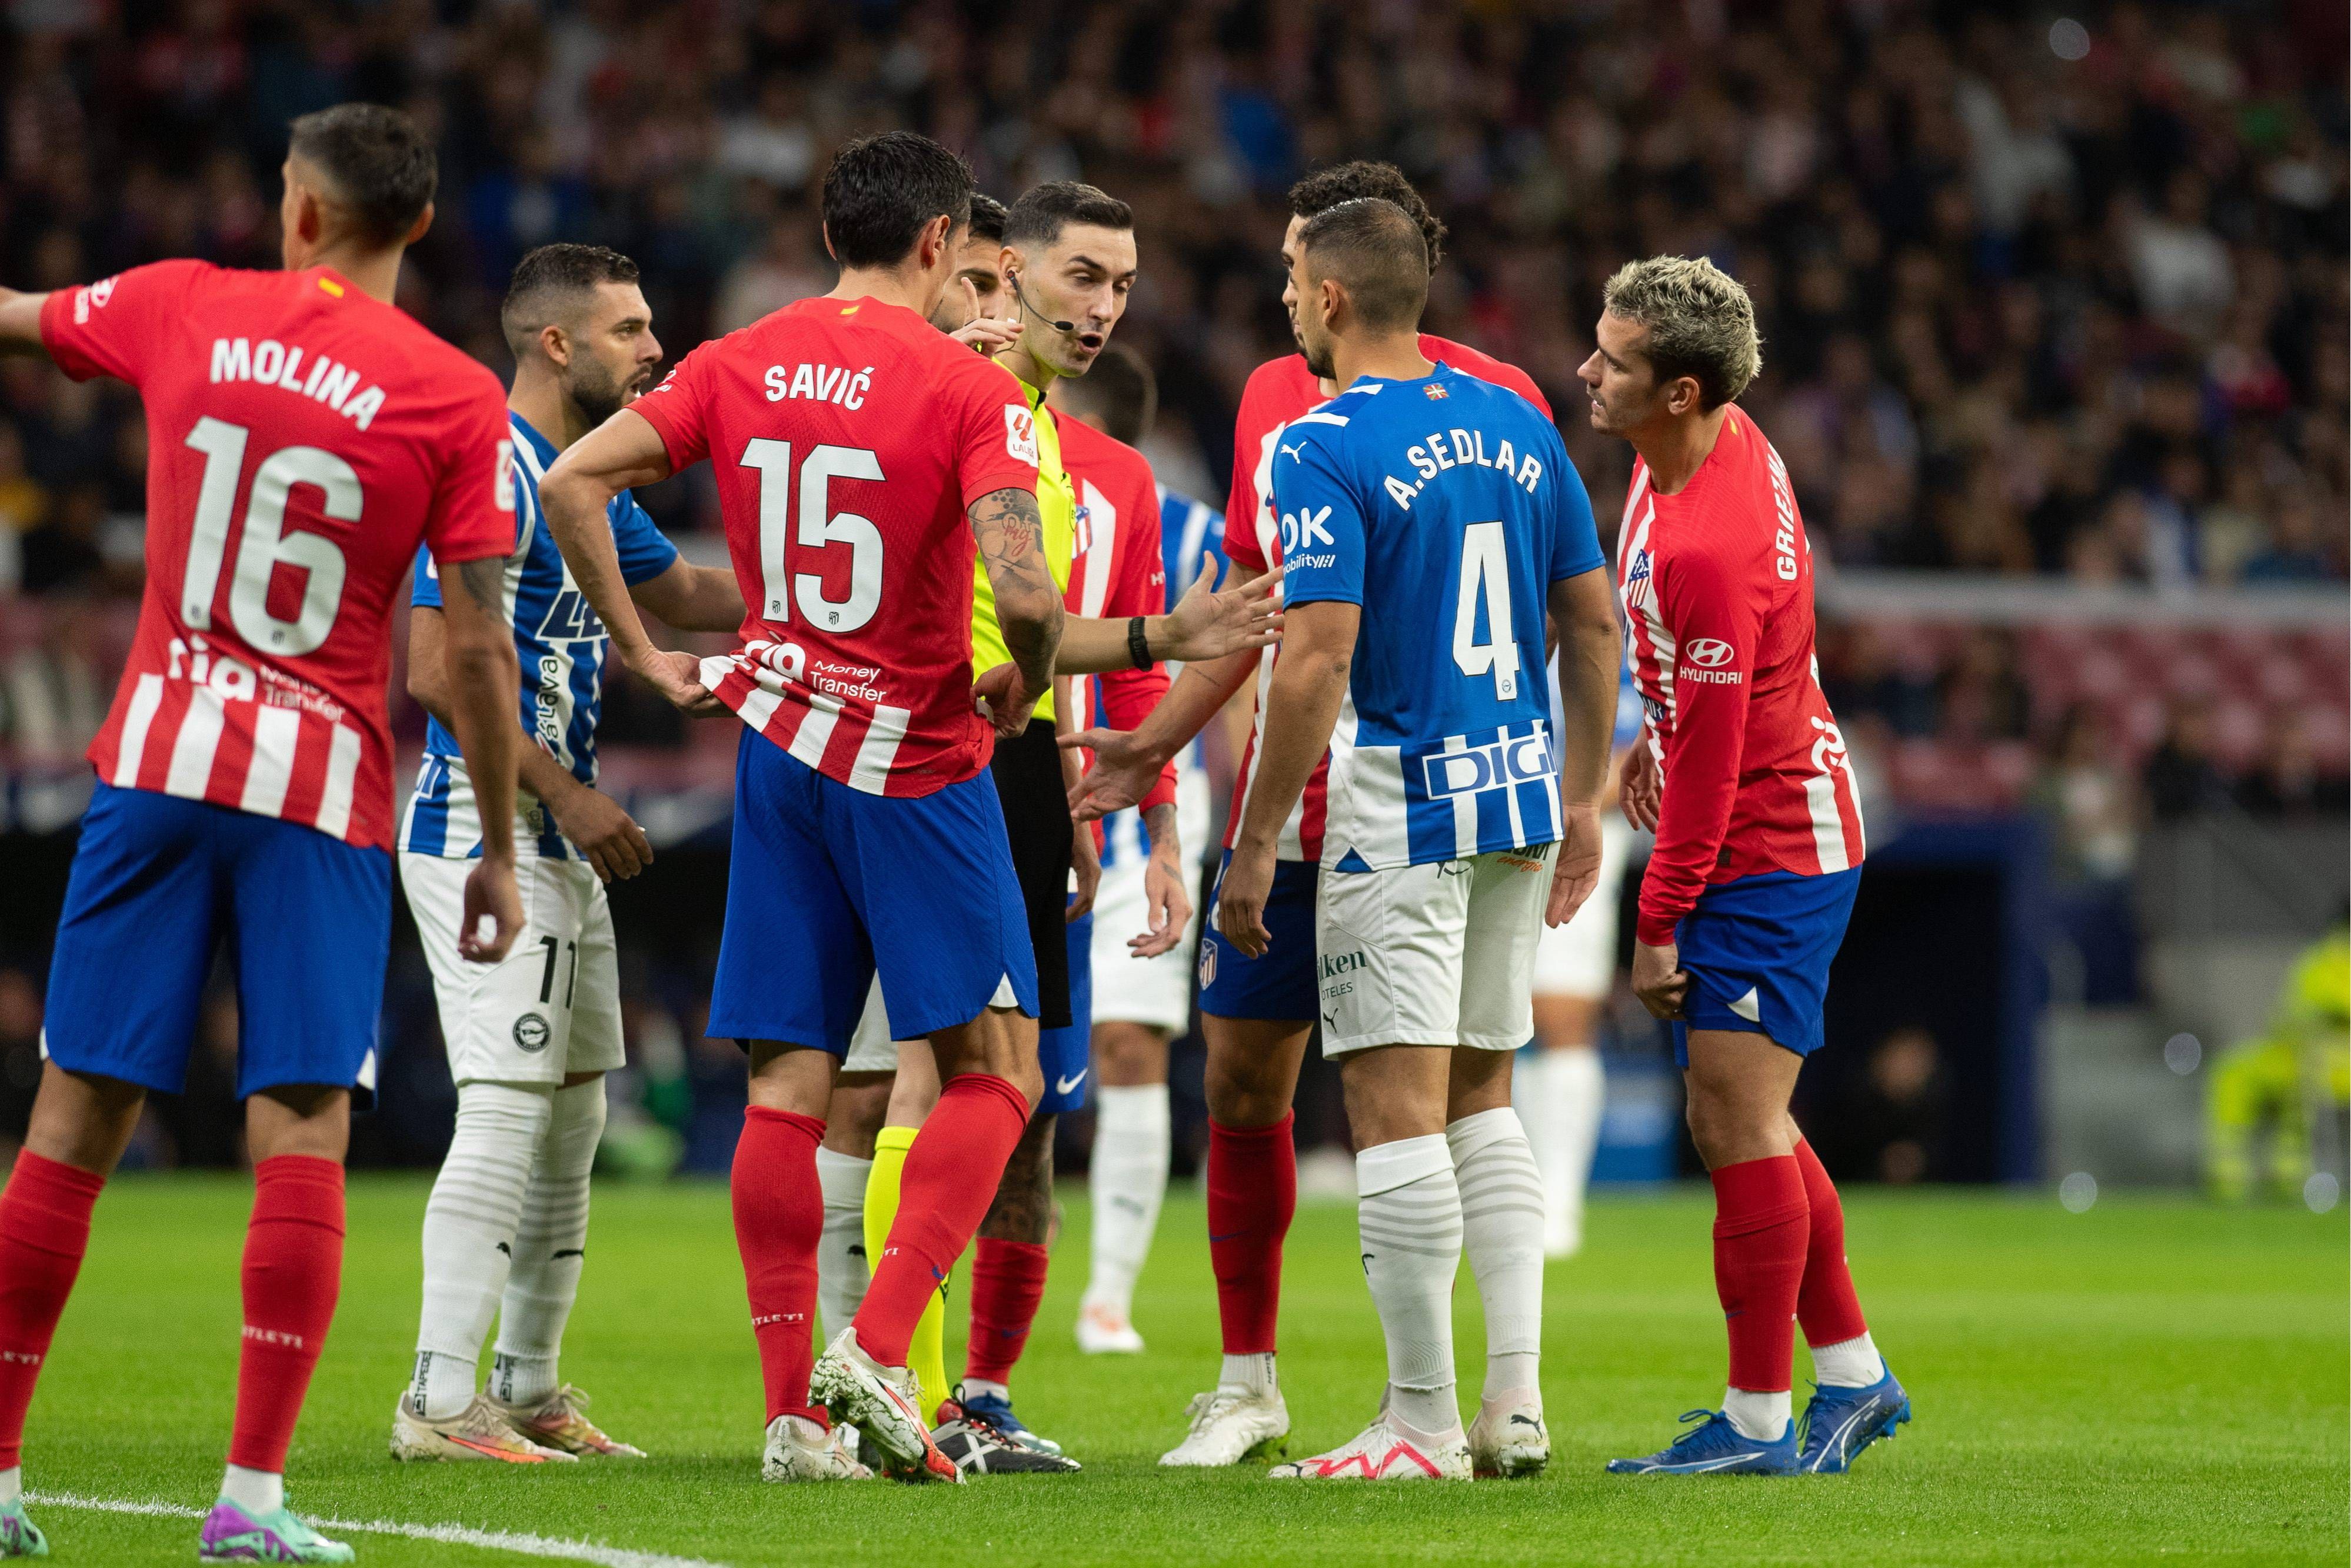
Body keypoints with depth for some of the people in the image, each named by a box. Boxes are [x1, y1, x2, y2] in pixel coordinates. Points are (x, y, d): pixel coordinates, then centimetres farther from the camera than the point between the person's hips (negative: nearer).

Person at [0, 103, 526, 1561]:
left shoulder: (181, 309, 2)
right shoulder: (458, 401, -5)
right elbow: (478, 647, -6)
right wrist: (500, 851, 2)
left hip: (155, 762, 2)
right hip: (324, 796, -2)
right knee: (301, 1130, -2)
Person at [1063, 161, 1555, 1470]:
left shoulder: (1492, 402, -5)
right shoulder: (1274, 397, 12)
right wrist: (1161, 742, 20)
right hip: (1286, 801, 5)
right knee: (1243, 1079, 6)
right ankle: (1249, 1381, 18)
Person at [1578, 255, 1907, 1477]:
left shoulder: (1711, 547, -28)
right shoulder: (1726, 444, 1)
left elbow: (1712, 756, -23)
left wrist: (1659, 925, -17)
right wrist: (1657, 733, 20)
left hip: (1766, 856, -10)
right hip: (1771, 838, 10)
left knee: (1737, 1120, -9)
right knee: (1736, 1122, 14)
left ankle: (1758, 1420, -4)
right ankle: (1852, 1374, 23)